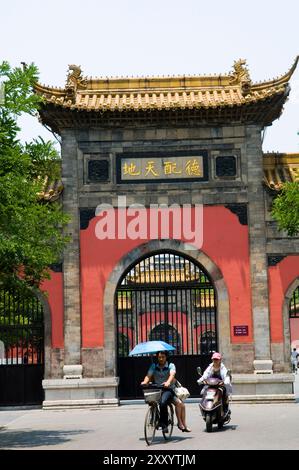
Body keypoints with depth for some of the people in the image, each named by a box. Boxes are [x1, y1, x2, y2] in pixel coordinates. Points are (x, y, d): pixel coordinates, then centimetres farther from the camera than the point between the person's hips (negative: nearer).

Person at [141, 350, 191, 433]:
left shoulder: (171, 366, 1)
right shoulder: (154, 366, 8)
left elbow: (172, 374, -19)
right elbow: (148, 375, -6)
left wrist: (168, 382, -41)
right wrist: (145, 381, -30)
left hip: (168, 389, -1)